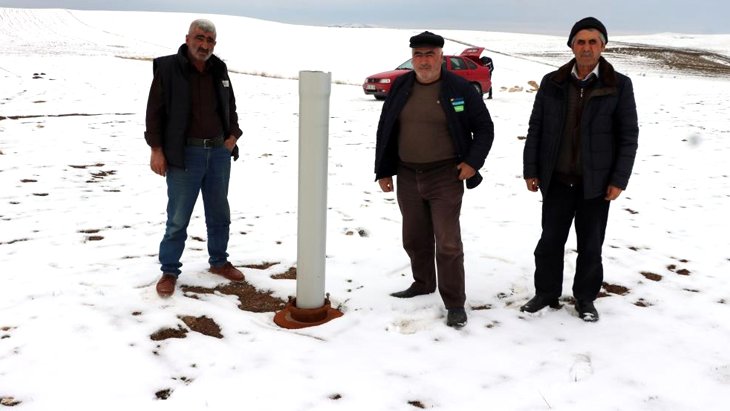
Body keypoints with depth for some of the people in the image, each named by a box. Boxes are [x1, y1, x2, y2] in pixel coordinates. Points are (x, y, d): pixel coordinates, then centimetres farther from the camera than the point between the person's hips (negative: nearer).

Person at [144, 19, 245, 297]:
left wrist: (233, 135, 5)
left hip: (219, 152, 5)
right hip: (184, 154, -5)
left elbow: (230, 106, 19)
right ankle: (169, 272, 14)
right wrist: (156, 150, -11)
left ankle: (219, 262, 33)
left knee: (219, 213, 16)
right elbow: (154, 110, -6)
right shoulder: (168, 68, -7)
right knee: (178, 217, 0)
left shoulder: (219, 69, 7)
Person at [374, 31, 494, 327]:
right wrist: (383, 171, 8)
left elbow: (484, 128, 1)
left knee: (447, 242, -5)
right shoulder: (400, 87, 5)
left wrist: (473, 162, -10)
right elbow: (385, 130, 10)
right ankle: (423, 283, 37)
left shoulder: (460, 89, -6)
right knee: (415, 238, 16)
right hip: (407, 177, 5)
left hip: (445, 177, -4)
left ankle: (455, 304, 5)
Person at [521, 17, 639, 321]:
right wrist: (530, 170, 2)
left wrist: (619, 180, -7)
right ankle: (546, 293, 26)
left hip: (596, 182, -1)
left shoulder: (619, 85, -3)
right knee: (550, 240, 9)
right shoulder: (552, 83, 2)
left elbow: (629, 136, -2)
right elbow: (535, 129, 5)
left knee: (590, 245, 10)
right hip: (557, 180, 2)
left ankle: (585, 298, 26)